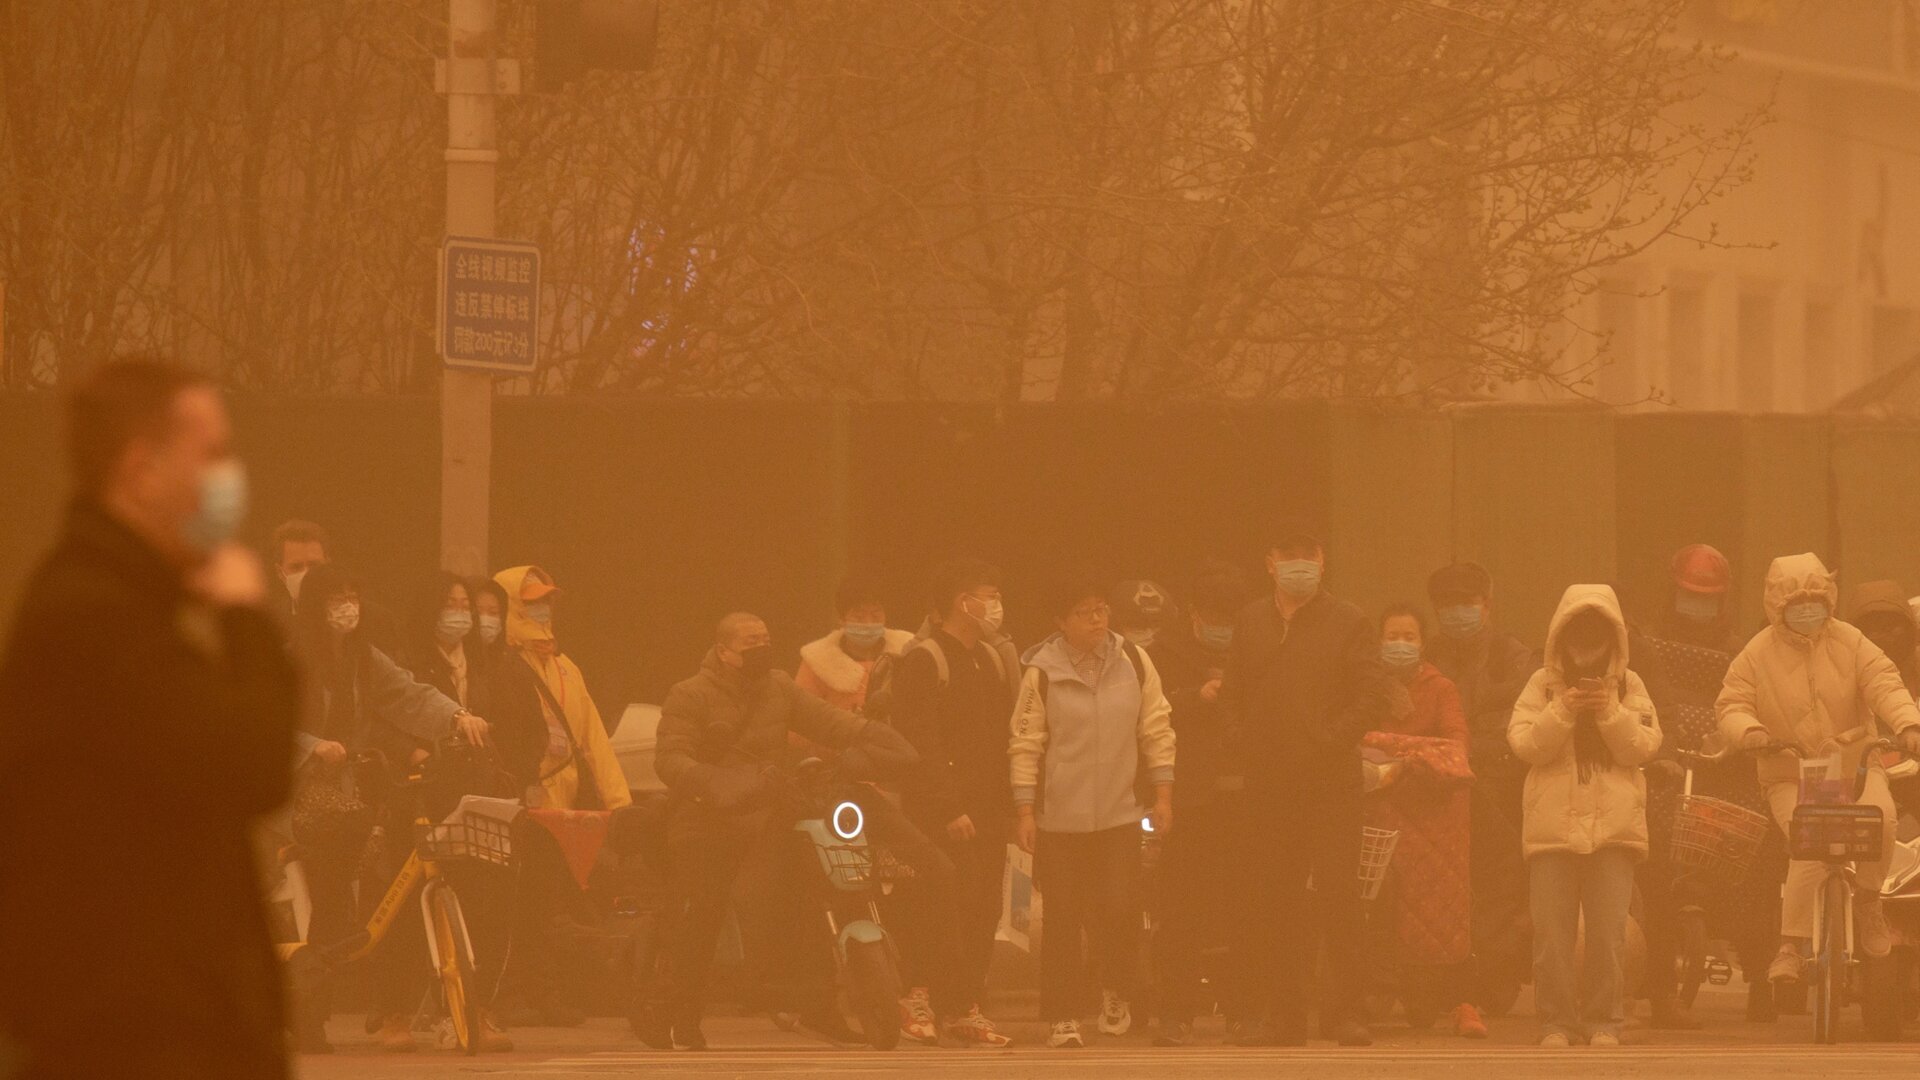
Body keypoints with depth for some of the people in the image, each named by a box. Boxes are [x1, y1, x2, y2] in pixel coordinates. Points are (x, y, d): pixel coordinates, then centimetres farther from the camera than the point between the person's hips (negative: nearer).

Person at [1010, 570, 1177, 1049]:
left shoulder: (1132, 662, 4)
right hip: (1060, 818, -1)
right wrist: (1024, 810, -6)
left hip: (1119, 813, 1)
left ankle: (1116, 991, 19)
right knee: (1064, 921, 0)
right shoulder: (1042, 672, -2)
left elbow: (1157, 730, 8)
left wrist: (1163, 794, 4)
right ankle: (1062, 1018, 8)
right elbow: (1026, 744, -1)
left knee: (1119, 911, -9)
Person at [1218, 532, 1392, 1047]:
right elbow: (1231, 693, 19)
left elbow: (1373, 696, -5)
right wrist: (1244, 742, 4)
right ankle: (1284, 1015, 10)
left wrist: (1332, 740, -14)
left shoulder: (1348, 623, 1)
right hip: (1269, 783, 4)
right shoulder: (1251, 622, 14)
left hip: (1330, 782, -4)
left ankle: (1344, 1012, -5)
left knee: (1338, 897, -8)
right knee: (1275, 902, 5)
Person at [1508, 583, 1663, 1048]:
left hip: (1613, 824, 0)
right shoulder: (1543, 685, 8)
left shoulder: (1628, 686, 9)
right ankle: (1556, 1023, 1)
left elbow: (1645, 746, -1)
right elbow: (1523, 744, -3)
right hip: (1553, 825, 0)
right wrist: (1563, 711, -15)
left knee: (1607, 931, -5)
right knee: (1552, 930, -4)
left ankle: (1603, 1022, 2)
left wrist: (1610, 712, -14)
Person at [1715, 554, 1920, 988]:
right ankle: (1792, 947, -16)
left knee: (1880, 814, -30)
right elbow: (1731, 706, -4)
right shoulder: (1757, 655, -1)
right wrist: (1749, 731, -29)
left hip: (1855, 762, 2)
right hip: (1791, 777, -2)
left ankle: (1867, 903, -7)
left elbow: (1884, 687, -8)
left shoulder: (1850, 643, 1)